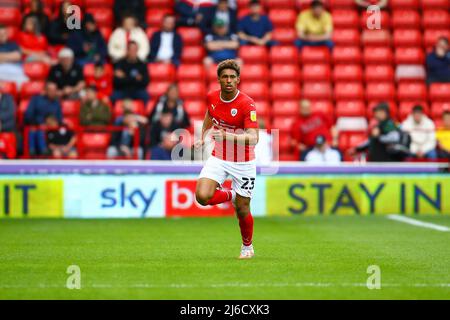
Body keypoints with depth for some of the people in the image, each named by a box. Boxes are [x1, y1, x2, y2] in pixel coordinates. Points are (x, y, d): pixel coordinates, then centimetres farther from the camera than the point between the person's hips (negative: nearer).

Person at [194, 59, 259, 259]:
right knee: (202, 196, -20)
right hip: (219, 158, 4)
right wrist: (203, 137, 17)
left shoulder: (247, 104, -21)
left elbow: (253, 138, -31)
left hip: (243, 163, -4)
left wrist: (226, 136, -43)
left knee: (242, 210, 3)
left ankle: (247, 246, 32)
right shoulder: (212, 98, -5)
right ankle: (229, 195, 14)